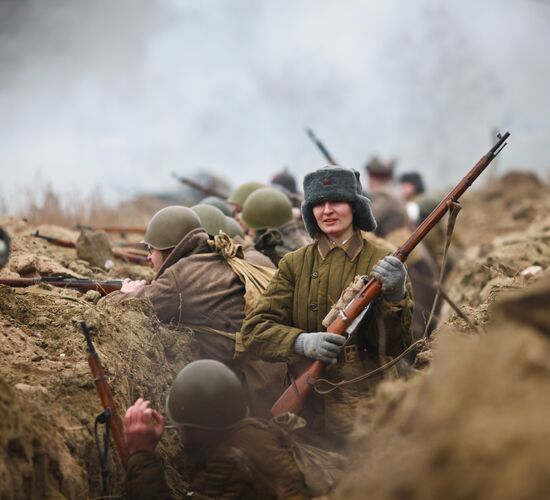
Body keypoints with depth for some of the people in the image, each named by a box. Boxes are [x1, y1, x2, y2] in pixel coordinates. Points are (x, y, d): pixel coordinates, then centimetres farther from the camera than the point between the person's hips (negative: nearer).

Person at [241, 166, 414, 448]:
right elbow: (254, 330, -1)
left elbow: (397, 347, -4)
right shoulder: (294, 264, 5)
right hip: (310, 408, 2)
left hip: (369, 403, -1)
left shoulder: (383, 261, 0)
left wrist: (395, 295, -21)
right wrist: (302, 342, -19)